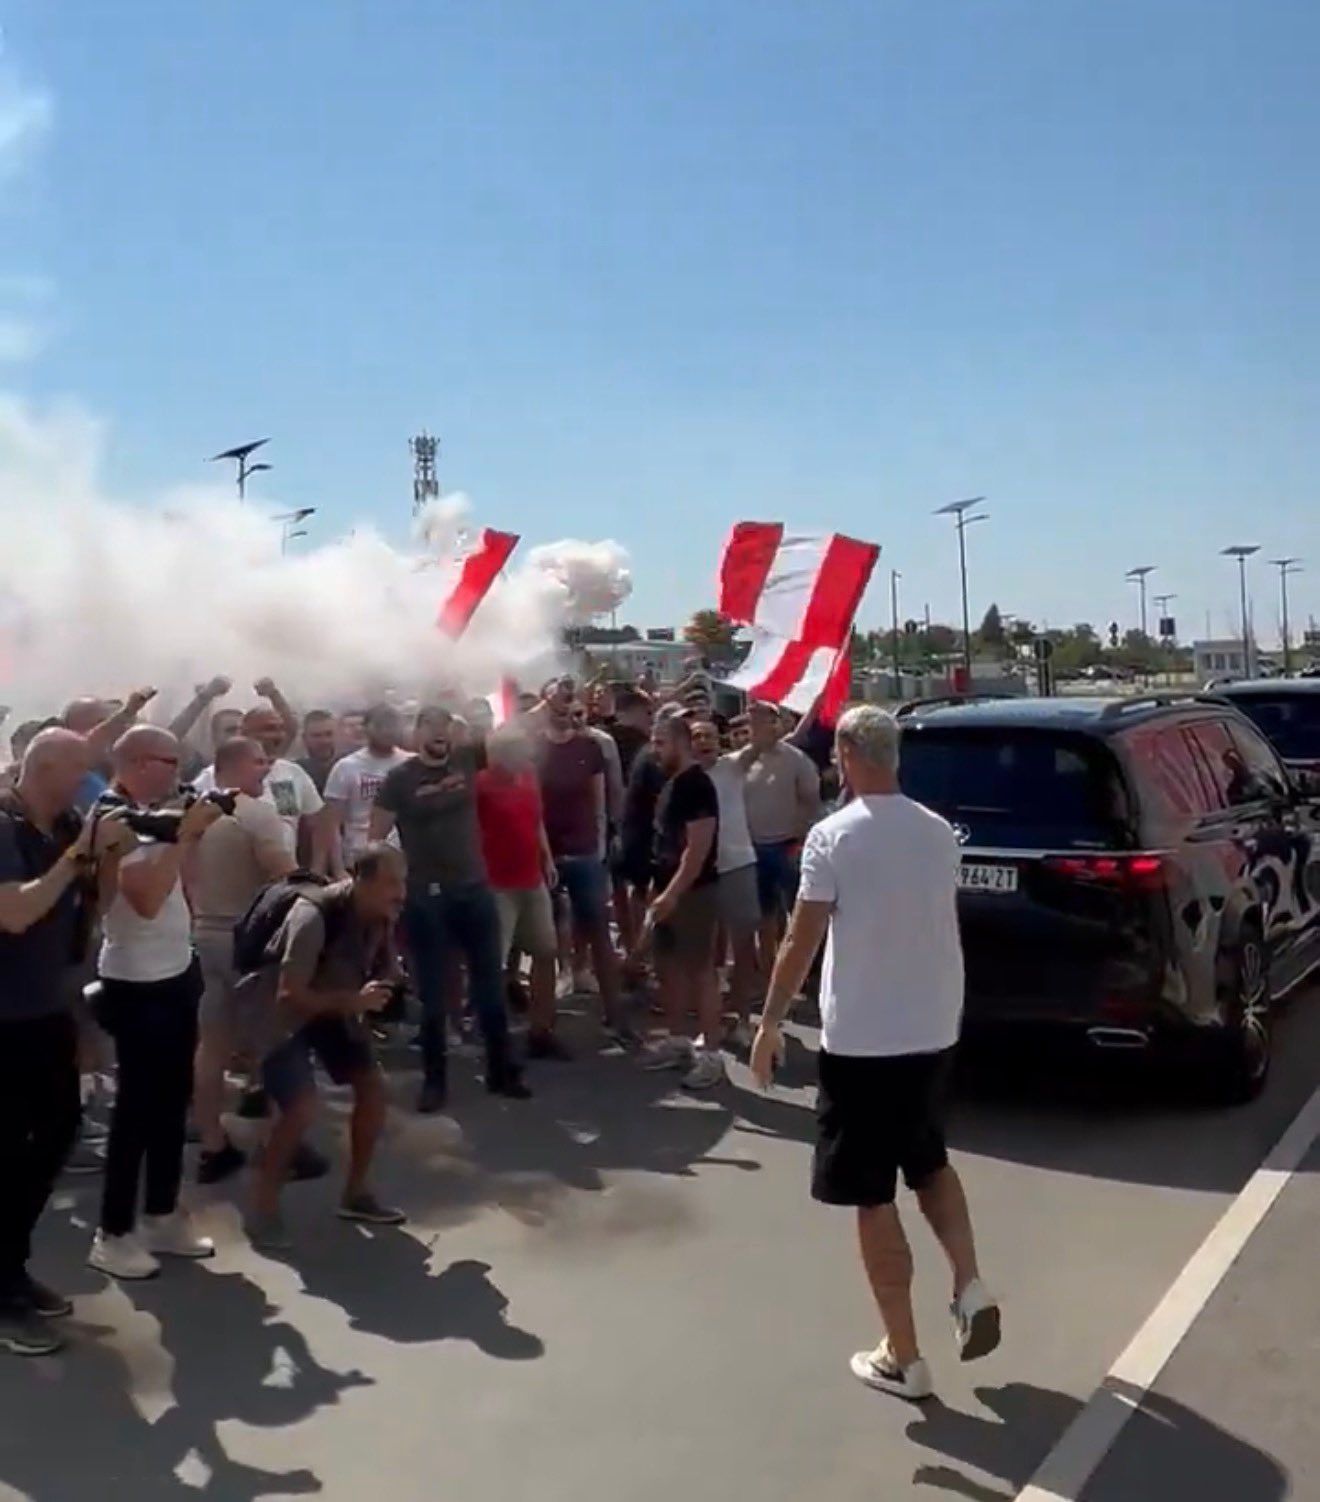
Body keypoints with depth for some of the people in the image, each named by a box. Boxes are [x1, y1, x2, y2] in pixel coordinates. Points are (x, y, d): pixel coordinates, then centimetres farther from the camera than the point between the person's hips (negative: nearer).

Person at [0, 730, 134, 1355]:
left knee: (58, 1128, 14)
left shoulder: (64, 826, 5)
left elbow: (88, 903, 14)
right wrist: (77, 855, -25)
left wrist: (108, 854, -1)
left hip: (50, 1009, 8)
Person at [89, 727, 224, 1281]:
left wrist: (191, 832, 6)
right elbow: (147, 897, -28)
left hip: (175, 974, 9)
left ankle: (162, 1216, 29)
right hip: (138, 985, -9)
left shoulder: (148, 814, 8)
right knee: (138, 1108, 1)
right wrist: (185, 834, -23)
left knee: (172, 1100, 16)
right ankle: (113, 1233, 14)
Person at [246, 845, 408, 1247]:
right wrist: (352, 1001, -37)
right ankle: (262, 1208, -1)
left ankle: (356, 1192, 17)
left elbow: (385, 973, 2)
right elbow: (289, 994, -34)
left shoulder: (381, 915, -13)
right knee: (302, 1109, -21)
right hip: (279, 1011, -7)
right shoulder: (314, 915, -35)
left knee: (373, 1087, 0)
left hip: (334, 1004, 7)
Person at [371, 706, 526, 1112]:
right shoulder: (400, 778, -6)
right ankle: (434, 1080, 18)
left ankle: (502, 1071, 23)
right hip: (426, 897, -3)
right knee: (432, 992, 5)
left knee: (490, 984, 10)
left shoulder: (467, 760, 4)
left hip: (475, 889, 3)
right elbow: (376, 837, -5)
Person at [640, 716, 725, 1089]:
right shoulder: (671, 784, 13)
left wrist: (673, 893, -23)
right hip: (670, 889, 10)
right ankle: (676, 1041, 26)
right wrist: (661, 890, 17)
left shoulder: (697, 785, -17)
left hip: (694, 892, -10)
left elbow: (698, 848, -22)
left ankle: (711, 1053, 2)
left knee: (700, 970, -4)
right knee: (669, 966, 15)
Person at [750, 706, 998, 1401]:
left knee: (874, 1198, 6)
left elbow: (801, 941, -14)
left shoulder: (833, 836, -15)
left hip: (860, 1039, -6)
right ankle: (970, 1287, 13)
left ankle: (903, 1358, 14)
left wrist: (770, 1023, -4)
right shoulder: (938, 833, 3)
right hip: (934, 1029, 6)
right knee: (929, 1160, 28)